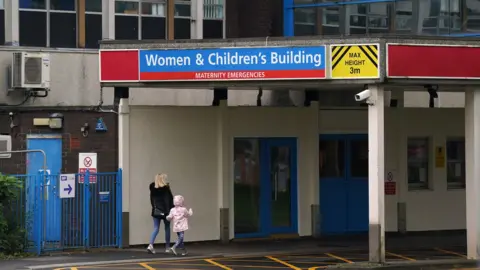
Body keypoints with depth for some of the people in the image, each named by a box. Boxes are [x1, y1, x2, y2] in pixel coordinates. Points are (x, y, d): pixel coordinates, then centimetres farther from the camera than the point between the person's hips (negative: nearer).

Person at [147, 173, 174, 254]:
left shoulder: (153, 189, 2)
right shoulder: (166, 188, -12)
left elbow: (152, 200, 8)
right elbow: (170, 200, -11)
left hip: (156, 211, 4)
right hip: (165, 211, -4)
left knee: (156, 228, 5)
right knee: (167, 228, 11)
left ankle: (151, 245, -14)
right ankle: (167, 247, 16)